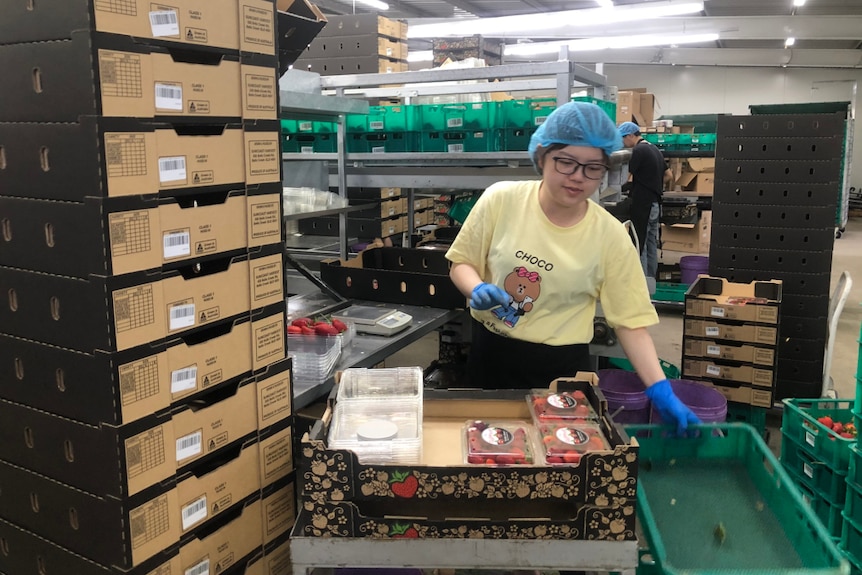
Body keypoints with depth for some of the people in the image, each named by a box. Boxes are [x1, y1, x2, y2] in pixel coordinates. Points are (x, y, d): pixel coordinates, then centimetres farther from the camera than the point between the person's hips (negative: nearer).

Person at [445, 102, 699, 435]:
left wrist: (660, 390, -18)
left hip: (561, 364, -1)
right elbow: (462, 263, 0)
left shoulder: (611, 236, -11)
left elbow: (631, 321, -8)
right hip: (491, 353, 1)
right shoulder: (501, 200, -11)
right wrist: (477, 290, -22)